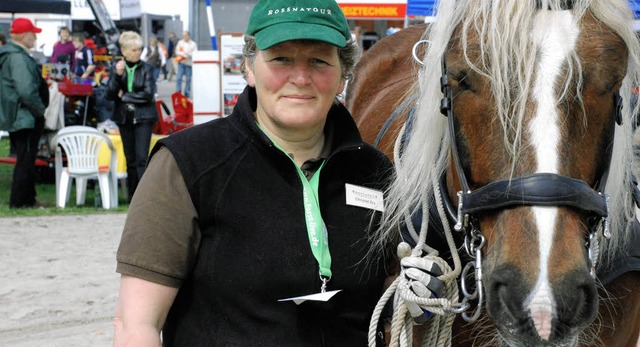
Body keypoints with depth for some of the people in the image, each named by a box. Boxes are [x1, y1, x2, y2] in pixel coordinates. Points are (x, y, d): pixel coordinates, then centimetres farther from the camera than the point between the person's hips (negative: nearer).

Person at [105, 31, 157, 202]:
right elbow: (109, 95, -1)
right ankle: (133, 197, 15)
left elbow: (148, 94, -10)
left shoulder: (146, 68, -2)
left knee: (142, 157, -11)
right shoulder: (116, 68, 6)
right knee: (130, 159, 8)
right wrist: (117, 75, -14)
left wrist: (124, 96, -6)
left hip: (143, 117, -3)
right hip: (124, 117, 3)